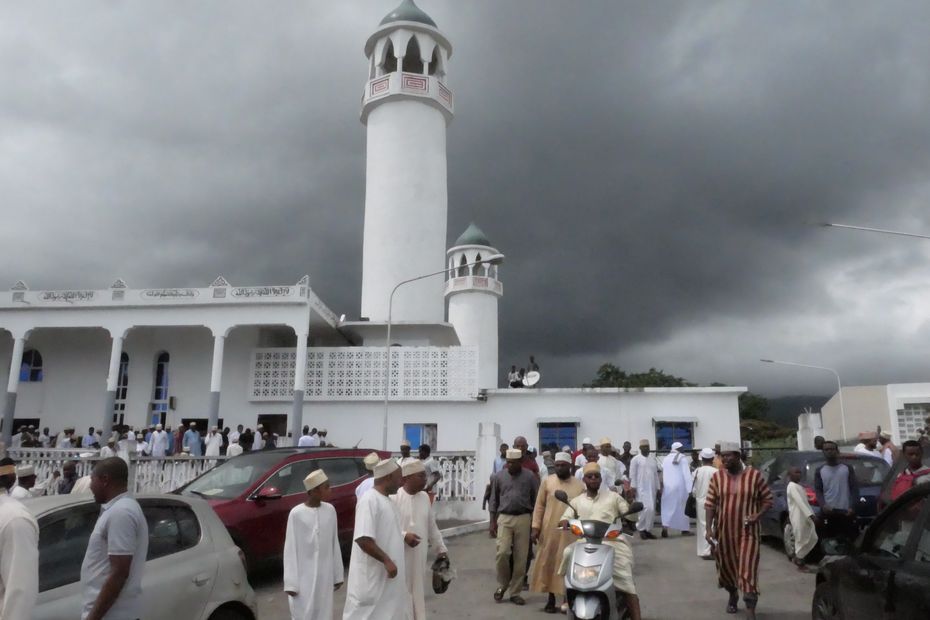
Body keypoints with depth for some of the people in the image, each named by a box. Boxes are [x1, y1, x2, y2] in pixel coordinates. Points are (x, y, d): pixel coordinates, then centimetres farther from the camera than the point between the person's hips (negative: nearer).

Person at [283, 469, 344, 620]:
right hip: (304, 576, -4)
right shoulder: (297, 513, -12)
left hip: (325, 575, 4)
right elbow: (291, 549, -8)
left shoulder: (330, 510, 0)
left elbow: (334, 544, 7)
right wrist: (291, 582, -9)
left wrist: (337, 574, 10)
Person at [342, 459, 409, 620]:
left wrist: (403, 537, 8)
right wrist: (386, 560, -23)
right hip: (372, 576, -10)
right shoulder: (369, 500, -19)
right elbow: (363, 539, -26)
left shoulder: (388, 501, 11)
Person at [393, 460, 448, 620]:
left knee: (417, 595, 14)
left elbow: (432, 526, 15)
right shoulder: (394, 498, -14)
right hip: (399, 558, -6)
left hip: (418, 558, 6)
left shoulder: (424, 497, 7)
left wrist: (440, 548, 16)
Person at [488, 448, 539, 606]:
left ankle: (515, 592, 15)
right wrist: (492, 521, 4)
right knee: (502, 552, -12)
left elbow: (536, 500, 4)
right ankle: (502, 584, 13)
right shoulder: (499, 477, 4)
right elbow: (493, 500, 8)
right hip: (504, 518, 0)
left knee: (520, 557, 2)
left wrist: (535, 522, 0)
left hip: (523, 519, 0)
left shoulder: (530, 477, 0)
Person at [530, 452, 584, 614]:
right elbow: (539, 506, 2)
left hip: (572, 532, 0)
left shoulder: (580, 485, 6)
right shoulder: (547, 481, 2)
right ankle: (551, 598, 18)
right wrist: (535, 527, -4)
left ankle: (567, 599, 16)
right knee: (548, 564, 5)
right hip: (550, 531, 0)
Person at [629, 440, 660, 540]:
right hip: (641, 489, -6)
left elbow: (656, 475, 16)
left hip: (652, 489, 6)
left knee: (652, 510, 4)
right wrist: (633, 488, -11)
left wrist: (658, 488, 12)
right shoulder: (635, 459, -2)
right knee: (646, 509, -15)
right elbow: (632, 475, -5)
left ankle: (648, 529, 13)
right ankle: (641, 528, 0)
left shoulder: (653, 459, 14)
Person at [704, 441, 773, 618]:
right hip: (723, 531, 3)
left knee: (748, 570, -7)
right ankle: (733, 595, 42)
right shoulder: (717, 477, -1)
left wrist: (758, 515, -15)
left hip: (747, 532, -3)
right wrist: (709, 528, -10)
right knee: (726, 568, 15)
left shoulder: (754, 475, -6)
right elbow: (710, 504, -1)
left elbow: (767, 500, 2)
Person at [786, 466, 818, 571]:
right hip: (798, 518, -10)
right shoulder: (792, 486, -13)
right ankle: (799, 562, 9)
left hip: (806, 517, 10)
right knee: (801, 540, -3)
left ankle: (798, 557, 20)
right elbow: (800, 502, -23)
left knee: (813, 539, 10)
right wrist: (811, 515, -29)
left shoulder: (798, 486, 19)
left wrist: (811, 515, 15)